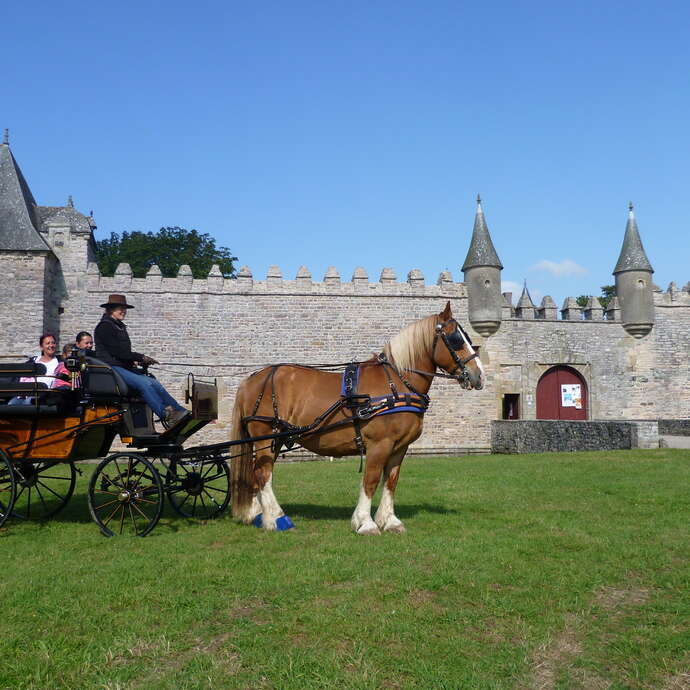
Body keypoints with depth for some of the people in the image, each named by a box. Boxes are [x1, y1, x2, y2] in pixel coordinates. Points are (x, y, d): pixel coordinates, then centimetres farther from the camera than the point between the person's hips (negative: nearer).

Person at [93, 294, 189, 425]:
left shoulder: (120, 327, 24)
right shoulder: (105, 326, -6)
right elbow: (116, 351, -14)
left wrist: (138, 359, 3)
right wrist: (140, 358, -11)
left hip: (124, 367, 9)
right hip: (112, 367, -9)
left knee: (154, 383, -10)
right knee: (143, 383, -28)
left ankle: (181, 412, -19)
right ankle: (167, 416, -35)